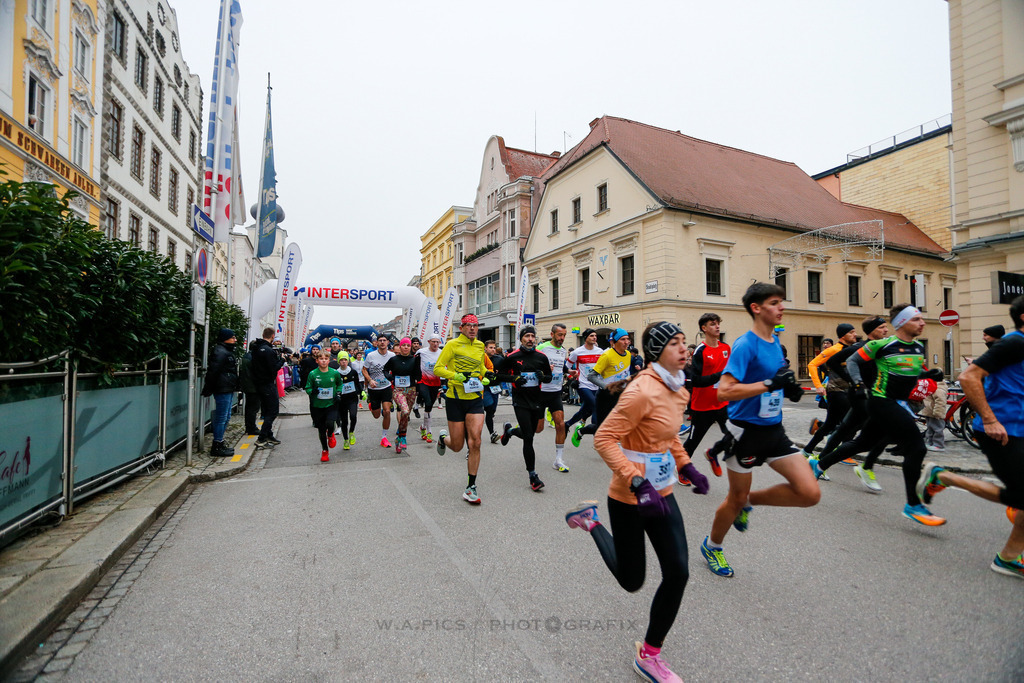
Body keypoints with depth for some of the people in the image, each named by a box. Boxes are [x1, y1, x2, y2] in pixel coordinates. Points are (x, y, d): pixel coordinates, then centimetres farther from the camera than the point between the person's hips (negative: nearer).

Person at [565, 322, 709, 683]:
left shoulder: (678, 389, 4)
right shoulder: (642, 390, -25)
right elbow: (604, 438, -24)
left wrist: (687, 467, 8)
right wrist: (639, 484, -28)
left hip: (662, 494, 8)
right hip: (630, 498, -7)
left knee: (678, 572, 5)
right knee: (631, 581, 10)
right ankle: (591, 520, 33)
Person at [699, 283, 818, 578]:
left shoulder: (775, 342, 8)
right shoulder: (746, 344, -18)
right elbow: (724, 391, -28)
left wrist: (788, 388, 3)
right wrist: (771, 383, -29)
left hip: (773, 429, 7)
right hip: (747, 431, -7)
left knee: (810, 493, -3)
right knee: (736, 498, 8)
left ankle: (750, 501, 22)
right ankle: (712, 546, 34)